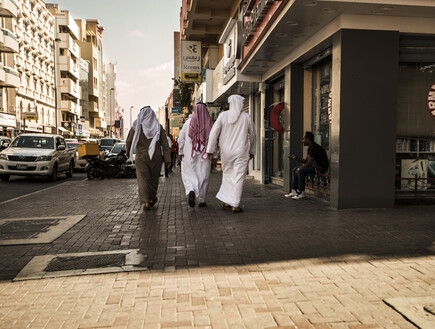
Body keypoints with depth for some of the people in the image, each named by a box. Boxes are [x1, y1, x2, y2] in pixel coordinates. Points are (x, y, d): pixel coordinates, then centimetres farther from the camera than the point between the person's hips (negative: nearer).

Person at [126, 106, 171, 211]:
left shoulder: (137, 126, -5)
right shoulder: (159, 127, -2)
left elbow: (128, 141, 2)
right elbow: (165, 144, -6)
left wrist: (128, 152, 21)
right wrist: (167, 159, -5)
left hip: (142, 157, -2)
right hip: (156, 157, 2)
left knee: (143, 180, 1)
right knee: (154, 178, 18)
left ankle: (147, 202, -6)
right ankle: (153, 197, 32)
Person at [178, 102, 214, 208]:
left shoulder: (188, 122, 0)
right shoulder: (210, 124, -1)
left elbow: (181, 138, 1)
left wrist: (180, 152, 9)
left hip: (189, 155, 0)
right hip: (204, 155, 1)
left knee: (189, 175, 7)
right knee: (203, 177, 9)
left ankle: (191, 191, -21)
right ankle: (201, 200, 14)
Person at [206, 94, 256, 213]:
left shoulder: (223, 115, -2)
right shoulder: (246, 117, 0)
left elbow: (214, 132, -5)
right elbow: (252, 135, 9)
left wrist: (210, 149, 0)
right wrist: (252, 151, 21)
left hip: (226, 151, 2)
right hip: (241, 152, -1)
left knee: (227, 175, 16)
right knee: (238, 177, 2)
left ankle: (226, 202, 18)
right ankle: (235, 205, 3)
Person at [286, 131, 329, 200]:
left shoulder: (314, 148, -20)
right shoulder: (309, 148, 13)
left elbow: (309, 163, -23)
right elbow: (305, 161, 16)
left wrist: (300, 168, -11)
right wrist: (295, 157, 8)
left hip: (321, 167, -11)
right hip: (315, 166, 11)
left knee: (301, 171, -28)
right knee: (294, 170, 5)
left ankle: (302, 193, -19)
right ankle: (294, 191, 2)